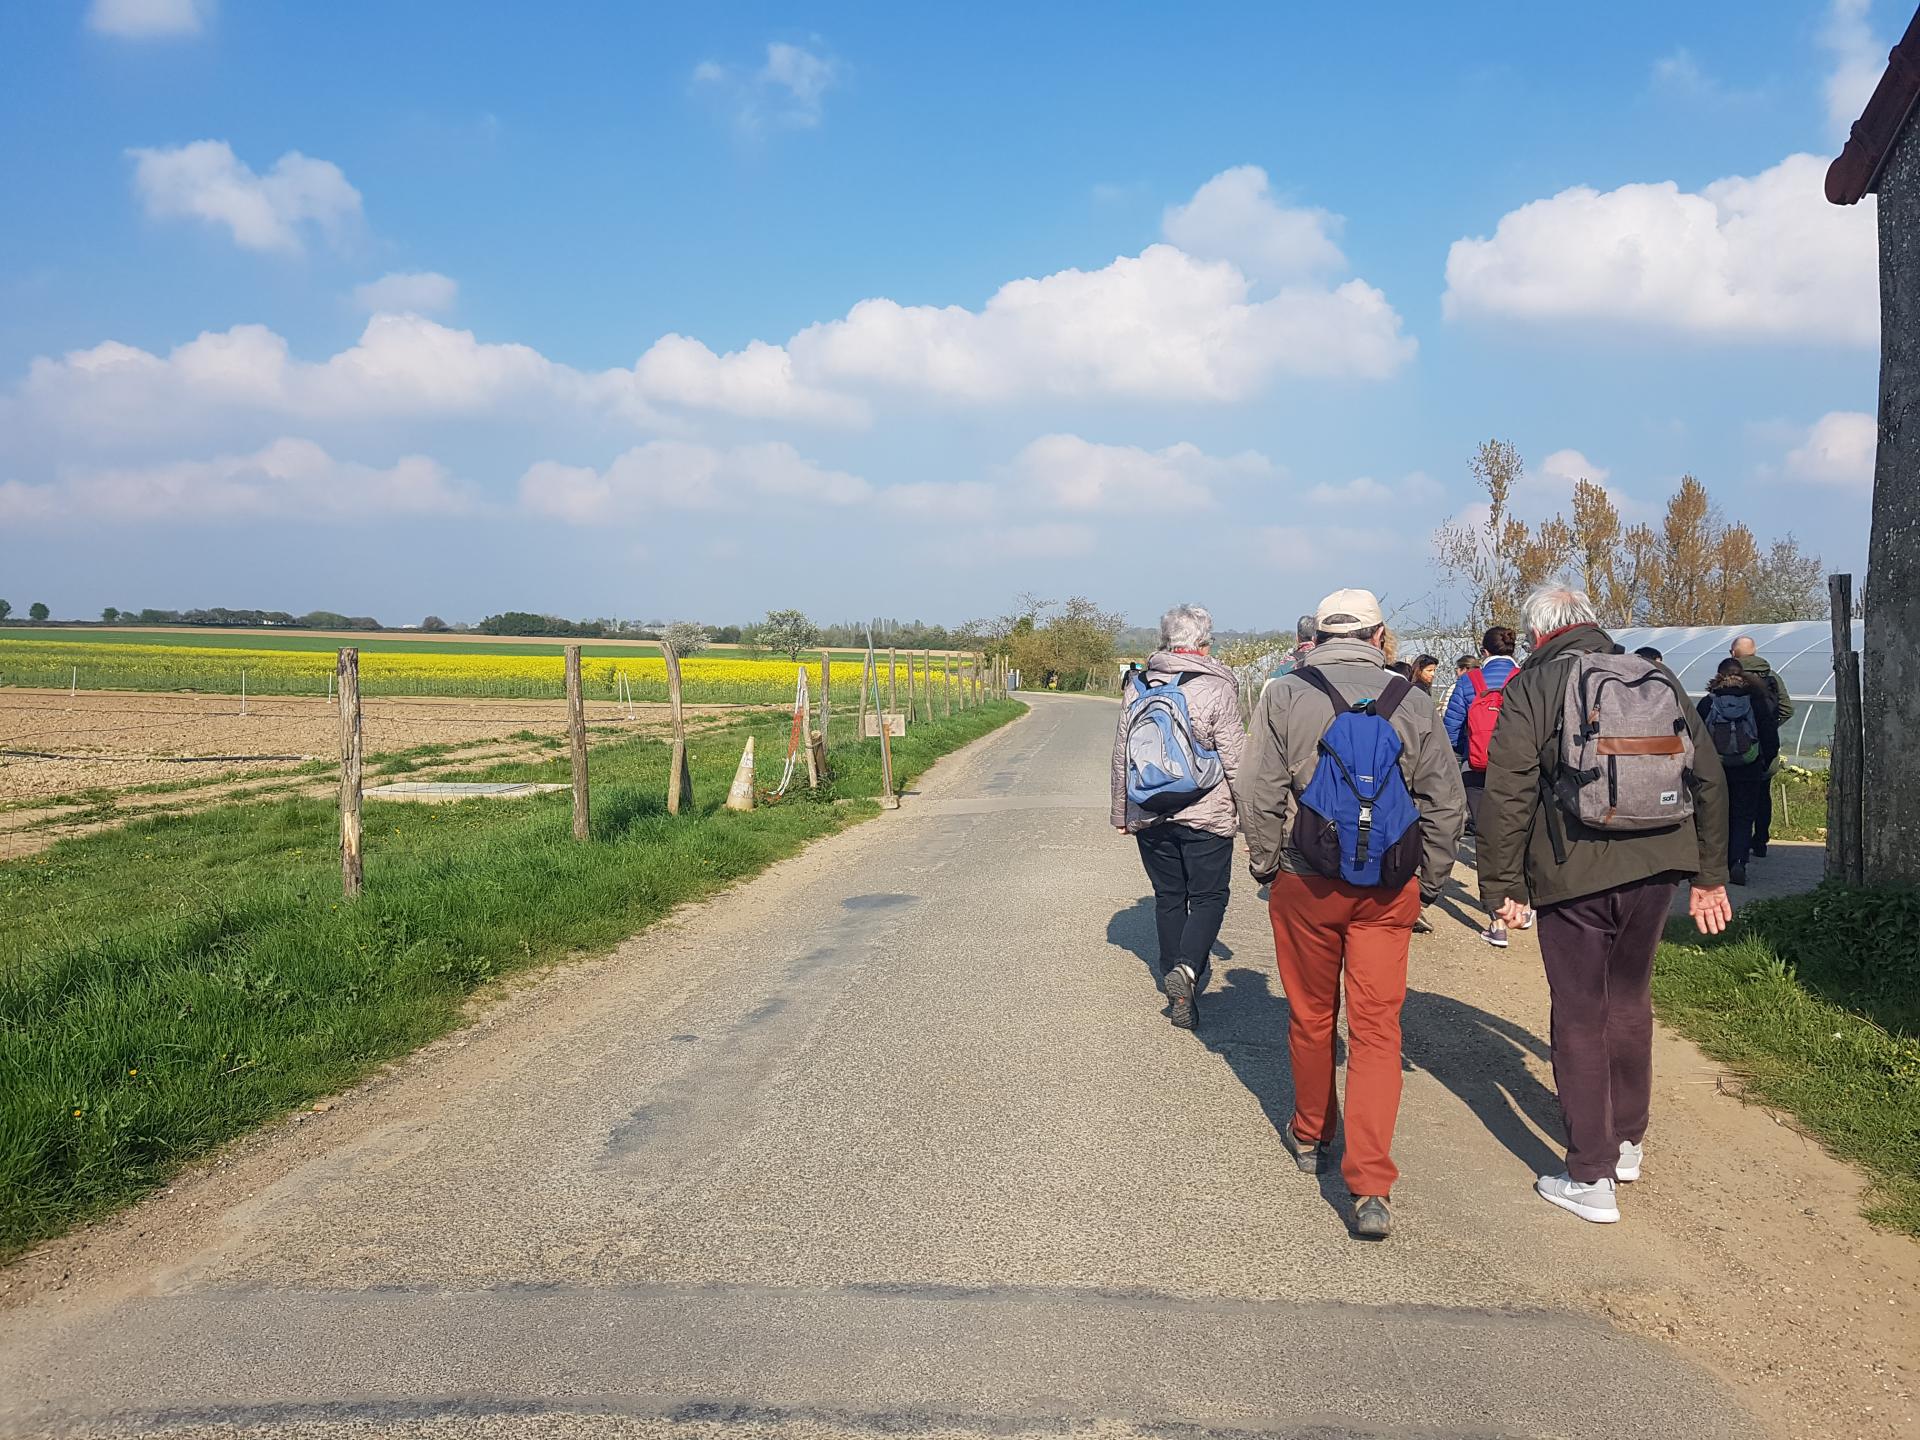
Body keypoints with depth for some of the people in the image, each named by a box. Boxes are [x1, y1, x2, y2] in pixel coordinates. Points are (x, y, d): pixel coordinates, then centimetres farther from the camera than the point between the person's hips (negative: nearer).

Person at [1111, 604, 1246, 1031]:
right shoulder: (1216, 688, -10)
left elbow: (1121, 754, 10)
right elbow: (1235, 759, -9)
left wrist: (1121, 812, 19)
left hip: (1149, 816, 4)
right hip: (1206, 816, -4)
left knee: (1168, 898, 14)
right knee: (1208, 896, 6)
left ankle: (1178, 988, 19)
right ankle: (1187, 969, -16)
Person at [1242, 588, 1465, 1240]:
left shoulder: (1284, 696, -4)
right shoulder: (1411, 703, 1)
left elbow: (1260, 797, -5)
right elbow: (1446, 804, 3)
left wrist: (1265, 867, 8)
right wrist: (1428, 883, 14)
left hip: (1306, 885, 0)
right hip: (1389, 891, 1)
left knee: (1310, 1015, 17)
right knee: (1377, 1027, 2)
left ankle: (1310, 1135, 38)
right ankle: (1371, 1188, -6)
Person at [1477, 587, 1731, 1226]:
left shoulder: (1532, 689, -4)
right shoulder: (1658, 679, 12)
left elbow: (1506, 796, -11)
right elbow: (1709, 778, 14)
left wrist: (1502, 885, -4)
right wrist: (1710, 875, 20)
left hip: (1575, 875, -5)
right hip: (1656, 867, 5)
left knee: (1580, 1018, 3)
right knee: (1630, 1002, 21)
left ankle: (1590, 1177, 6)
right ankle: (1627, 1139, 36)